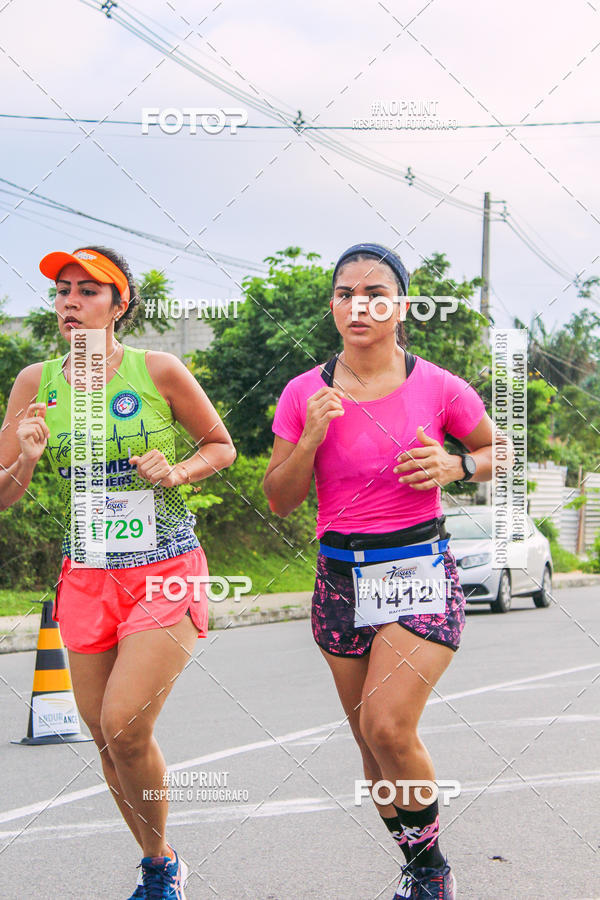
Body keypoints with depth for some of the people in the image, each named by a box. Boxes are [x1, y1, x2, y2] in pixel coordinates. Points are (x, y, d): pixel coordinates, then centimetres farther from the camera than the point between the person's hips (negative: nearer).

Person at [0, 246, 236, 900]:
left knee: (124, 727, -17)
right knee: (105, 738, 9)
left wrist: (177, 472, -13)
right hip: (87, 576, 4)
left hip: (165, 574, -4)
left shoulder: (158, 371, -8)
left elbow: (222, 446, 7)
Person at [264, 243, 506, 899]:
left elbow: (503, 452, 11)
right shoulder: (304, 394, 0)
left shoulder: (437, 388, -5)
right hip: (341, 578, 3)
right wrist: (312, 437, -14)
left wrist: (454, 466, -10)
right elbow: (280, 500, 3)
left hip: (421, 572, -3)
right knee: (371, 743, 9)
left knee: (387, 726, -20)